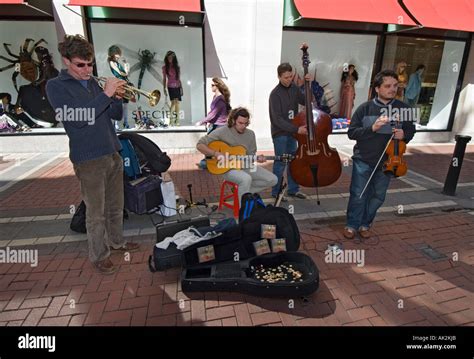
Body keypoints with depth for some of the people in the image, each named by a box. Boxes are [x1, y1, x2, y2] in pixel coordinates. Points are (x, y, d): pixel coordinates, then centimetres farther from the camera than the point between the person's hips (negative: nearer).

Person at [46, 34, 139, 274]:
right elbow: (78, 117, -19)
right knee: (96, 213, 4)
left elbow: (115, 115, 13)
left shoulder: (92, 83, 13)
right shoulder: (56, 86, -3)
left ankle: (116, 241, 36)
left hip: (112, 154, 6)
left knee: (116, 206, 17)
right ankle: (99, 255, 22)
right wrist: (106, 94, -19)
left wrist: (116, 98, -7)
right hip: (89, 159, -6)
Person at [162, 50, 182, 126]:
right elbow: (164, 79, 7)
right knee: (173, 102, -14)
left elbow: (179, 78, 13)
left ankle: (177, 120, 6)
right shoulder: (165, 67, 5)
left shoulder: (177, 67, 11)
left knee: (177, 102, 0)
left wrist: (181, 87, 8)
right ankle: (171, 120, -12)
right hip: (170, 86, -3)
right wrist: (164, 88, 1)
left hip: (177, 86, 3)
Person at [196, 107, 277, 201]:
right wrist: (217, 154, -24)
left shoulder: (251, 134, 5)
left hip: (246, 166, 6)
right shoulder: (222, 131, -11)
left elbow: (251, 155, 11)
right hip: (228, 167, -6)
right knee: (246, 179, -37)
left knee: (273, 180, -5)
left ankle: (244, 191, 4)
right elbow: (200, 145, -13)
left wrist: (257, 158, -12)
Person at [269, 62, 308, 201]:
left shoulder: (294, 88, 5)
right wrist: (296, 129, -26)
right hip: (280, 133, -7)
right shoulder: (275, 94, -16)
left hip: (291, 131, 7)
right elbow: (277, 119, -21)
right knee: (280, 163, 0)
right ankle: (276, 192, 15)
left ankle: (293, 189, 27)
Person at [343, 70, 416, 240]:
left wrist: (404, 134, -14)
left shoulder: (403, 108, -1)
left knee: (377, 197, 13)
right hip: (363, 160, -2)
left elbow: (411, 130, 9)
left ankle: (365, 224, 33)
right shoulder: (365, 108, -7)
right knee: (358, 195, 3)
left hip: (387, 162, 3)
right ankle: (351, 225, 22)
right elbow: (351, 132, -9)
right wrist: (372, 128, -24)